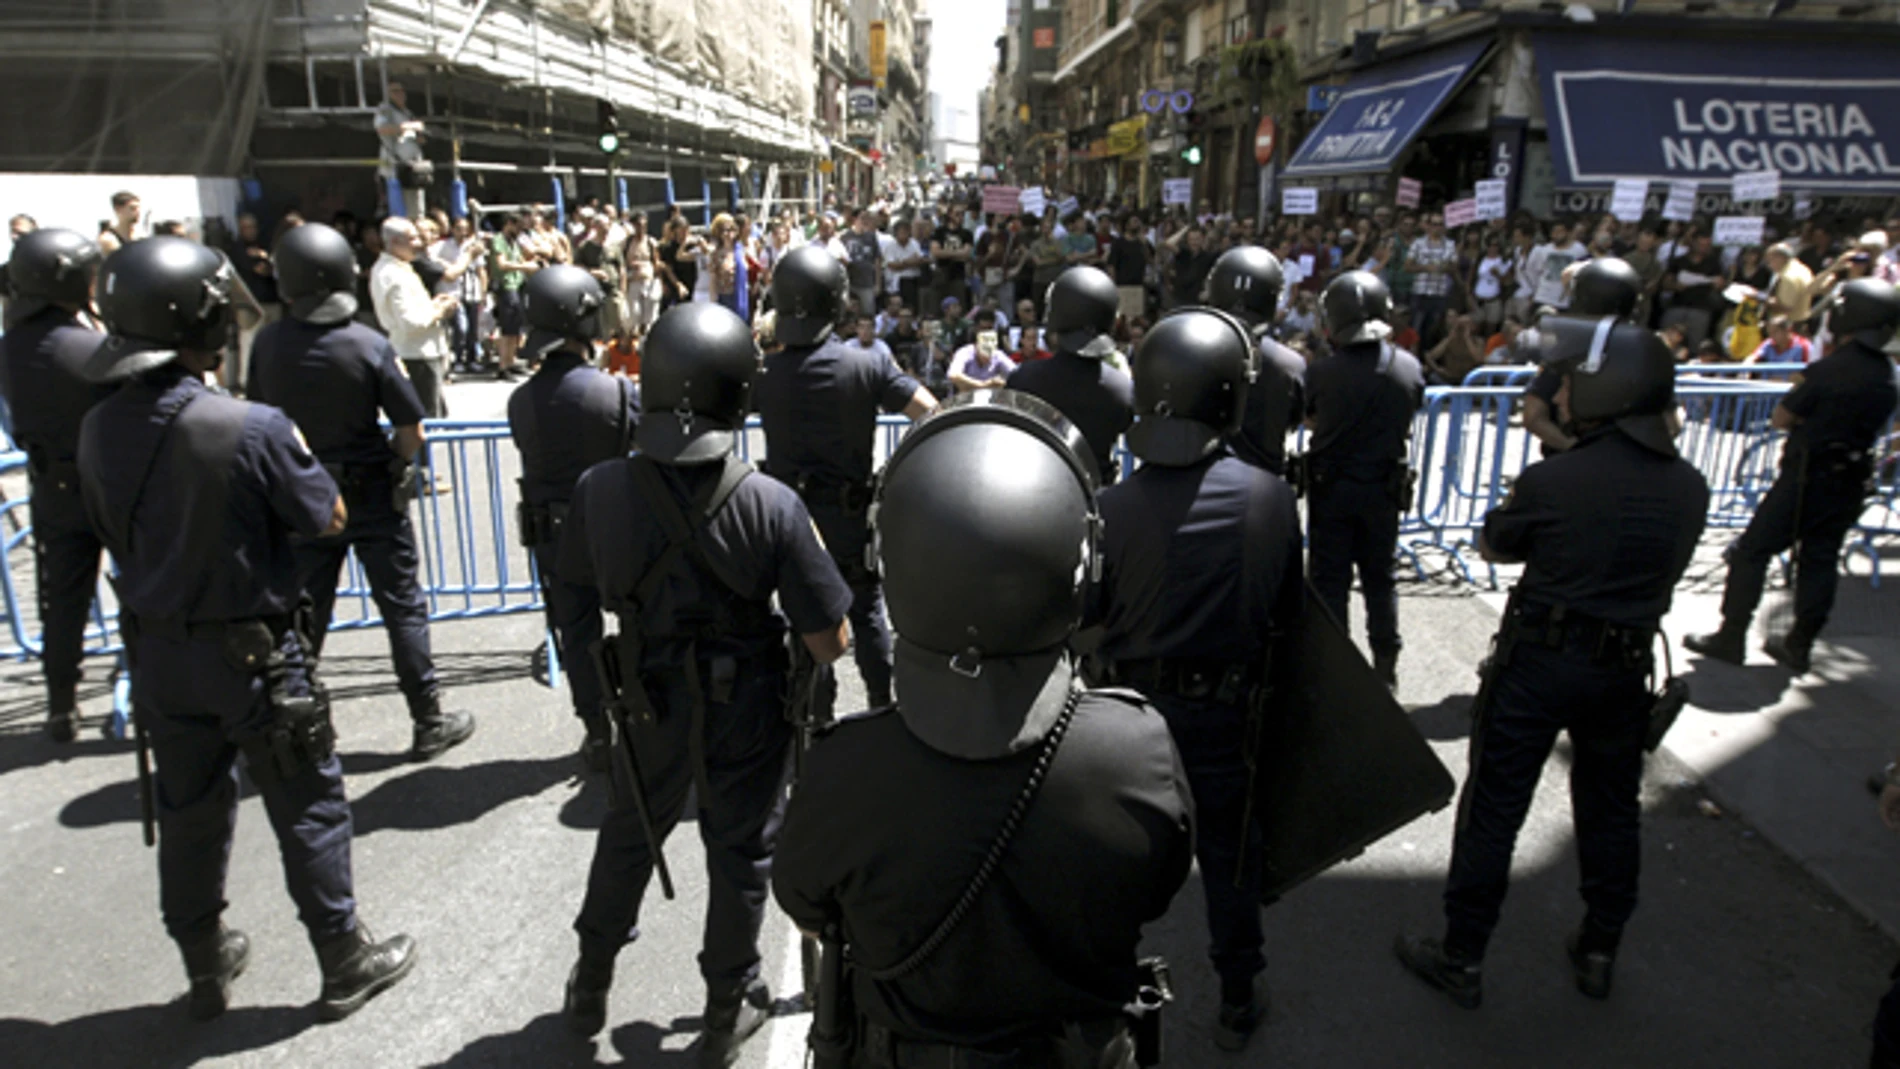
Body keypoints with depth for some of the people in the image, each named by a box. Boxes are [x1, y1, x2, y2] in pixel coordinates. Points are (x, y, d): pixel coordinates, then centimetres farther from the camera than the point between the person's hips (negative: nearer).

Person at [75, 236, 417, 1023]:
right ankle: (346, 962, 23)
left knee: (187, 811, 19)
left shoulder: (99, 431, -5)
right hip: (253, 652, -5)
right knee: (307, 808, 10)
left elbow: (113, 533, 8)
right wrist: (296, 453, 2)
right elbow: (329, 519, -11)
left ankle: (206, 966, 37)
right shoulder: (251, 428, -23)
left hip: (157, 651, 6)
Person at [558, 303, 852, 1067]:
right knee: (739, 856, 18)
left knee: (628, 834, 27)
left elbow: (586, 589, 1)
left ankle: (590, 989, 46)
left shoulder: (601, 489, -18)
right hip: (746, 712, -2)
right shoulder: (772, 507, -26)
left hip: (651, 706, 3)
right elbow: (829, 644, -20)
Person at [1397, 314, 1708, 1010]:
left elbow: (1492, 547, -3)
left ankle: (1462, 960, 17)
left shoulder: (1553, 480, -18)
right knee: (1611, 811, 20)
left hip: (1540, 660, -5)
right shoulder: (1689, 488, -2)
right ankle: (1599, 953, 35)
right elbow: (1667, 569, 12)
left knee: (1494, 810, 6)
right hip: (1627, 665, 5)